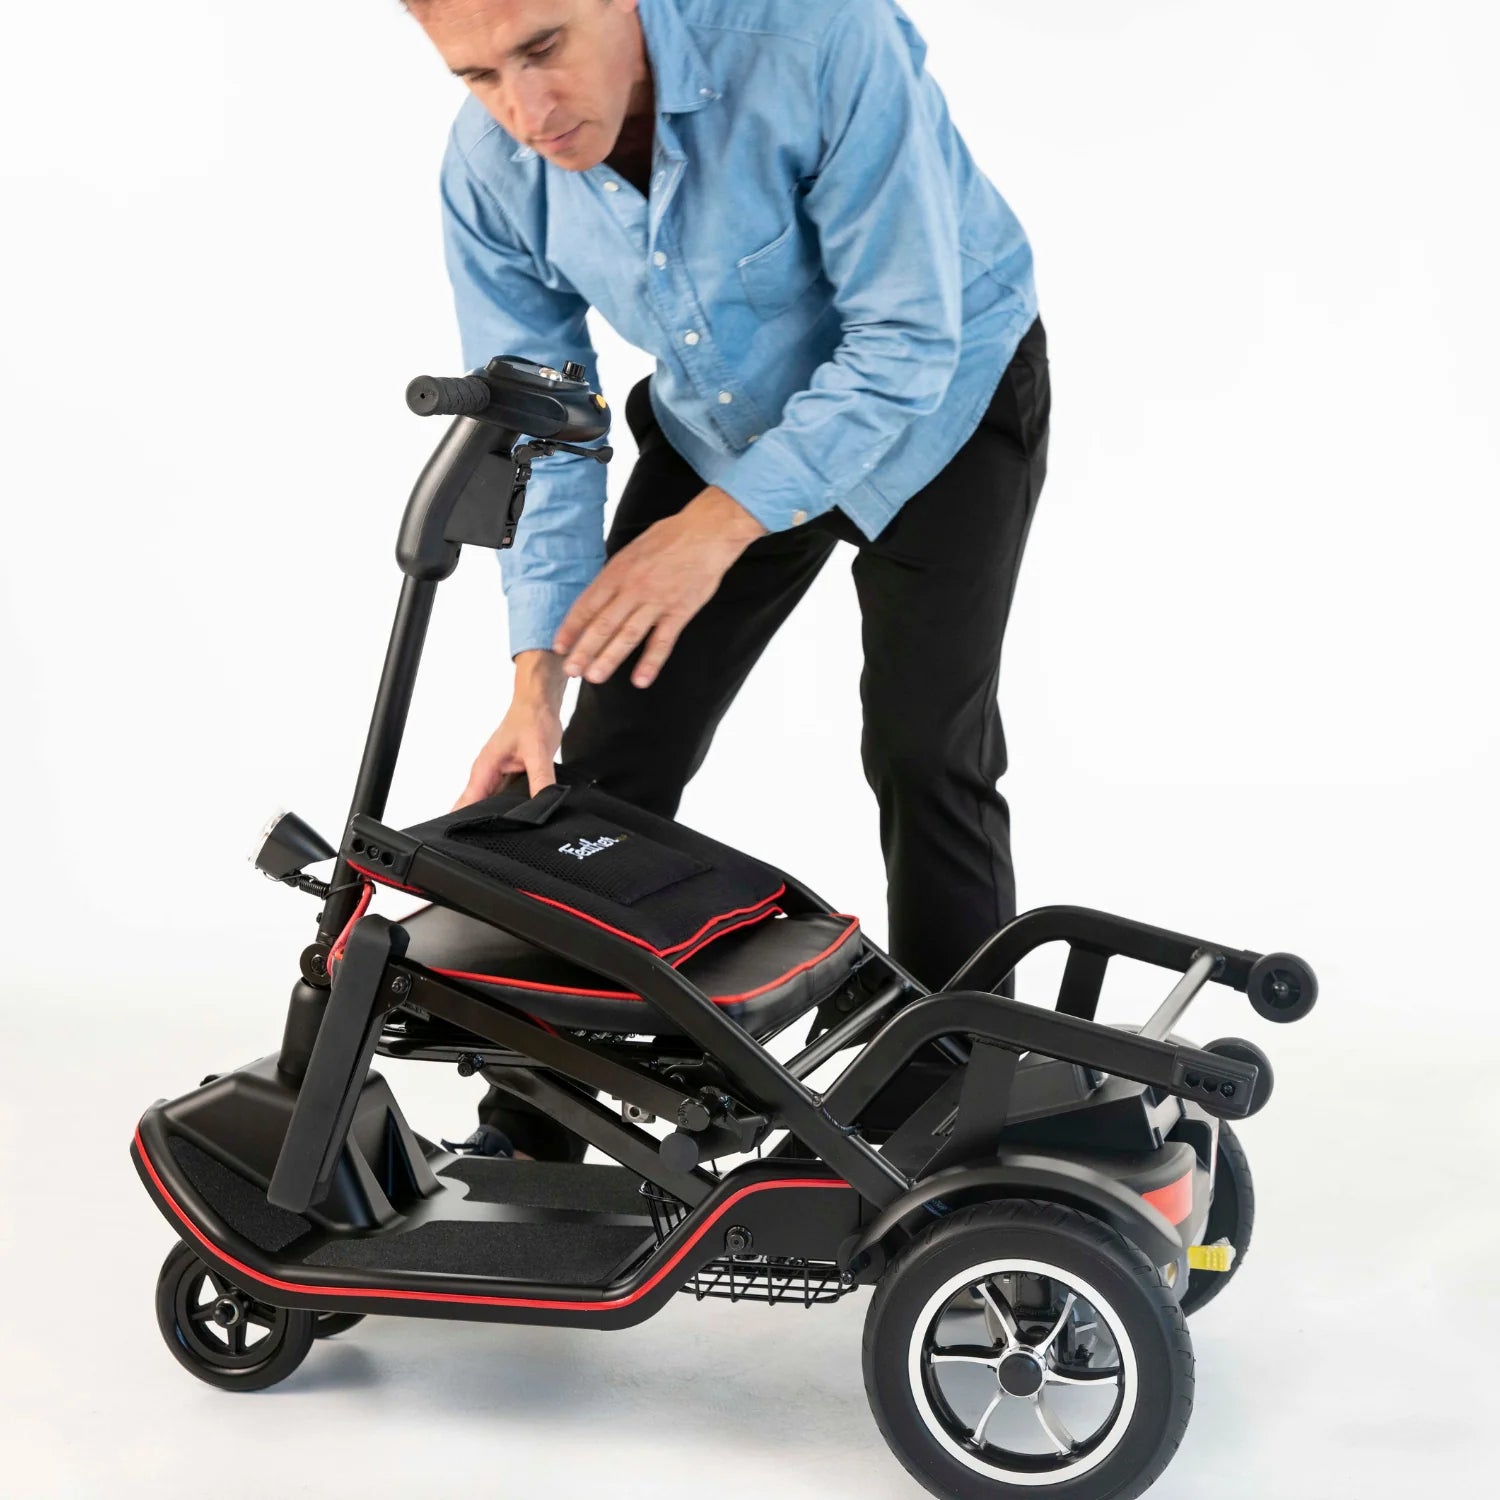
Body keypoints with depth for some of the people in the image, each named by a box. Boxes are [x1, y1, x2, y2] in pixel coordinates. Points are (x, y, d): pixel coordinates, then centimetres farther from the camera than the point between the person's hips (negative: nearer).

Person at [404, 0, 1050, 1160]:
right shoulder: (490, 167, -19)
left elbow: (907, 339, -31)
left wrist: (719, 524, -39)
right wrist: (537, 679, -19)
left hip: (940, 400, -3)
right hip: (721, 426, 4)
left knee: (924, 754, -10)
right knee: (611, 757, -1)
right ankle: (526, 1148, 11)